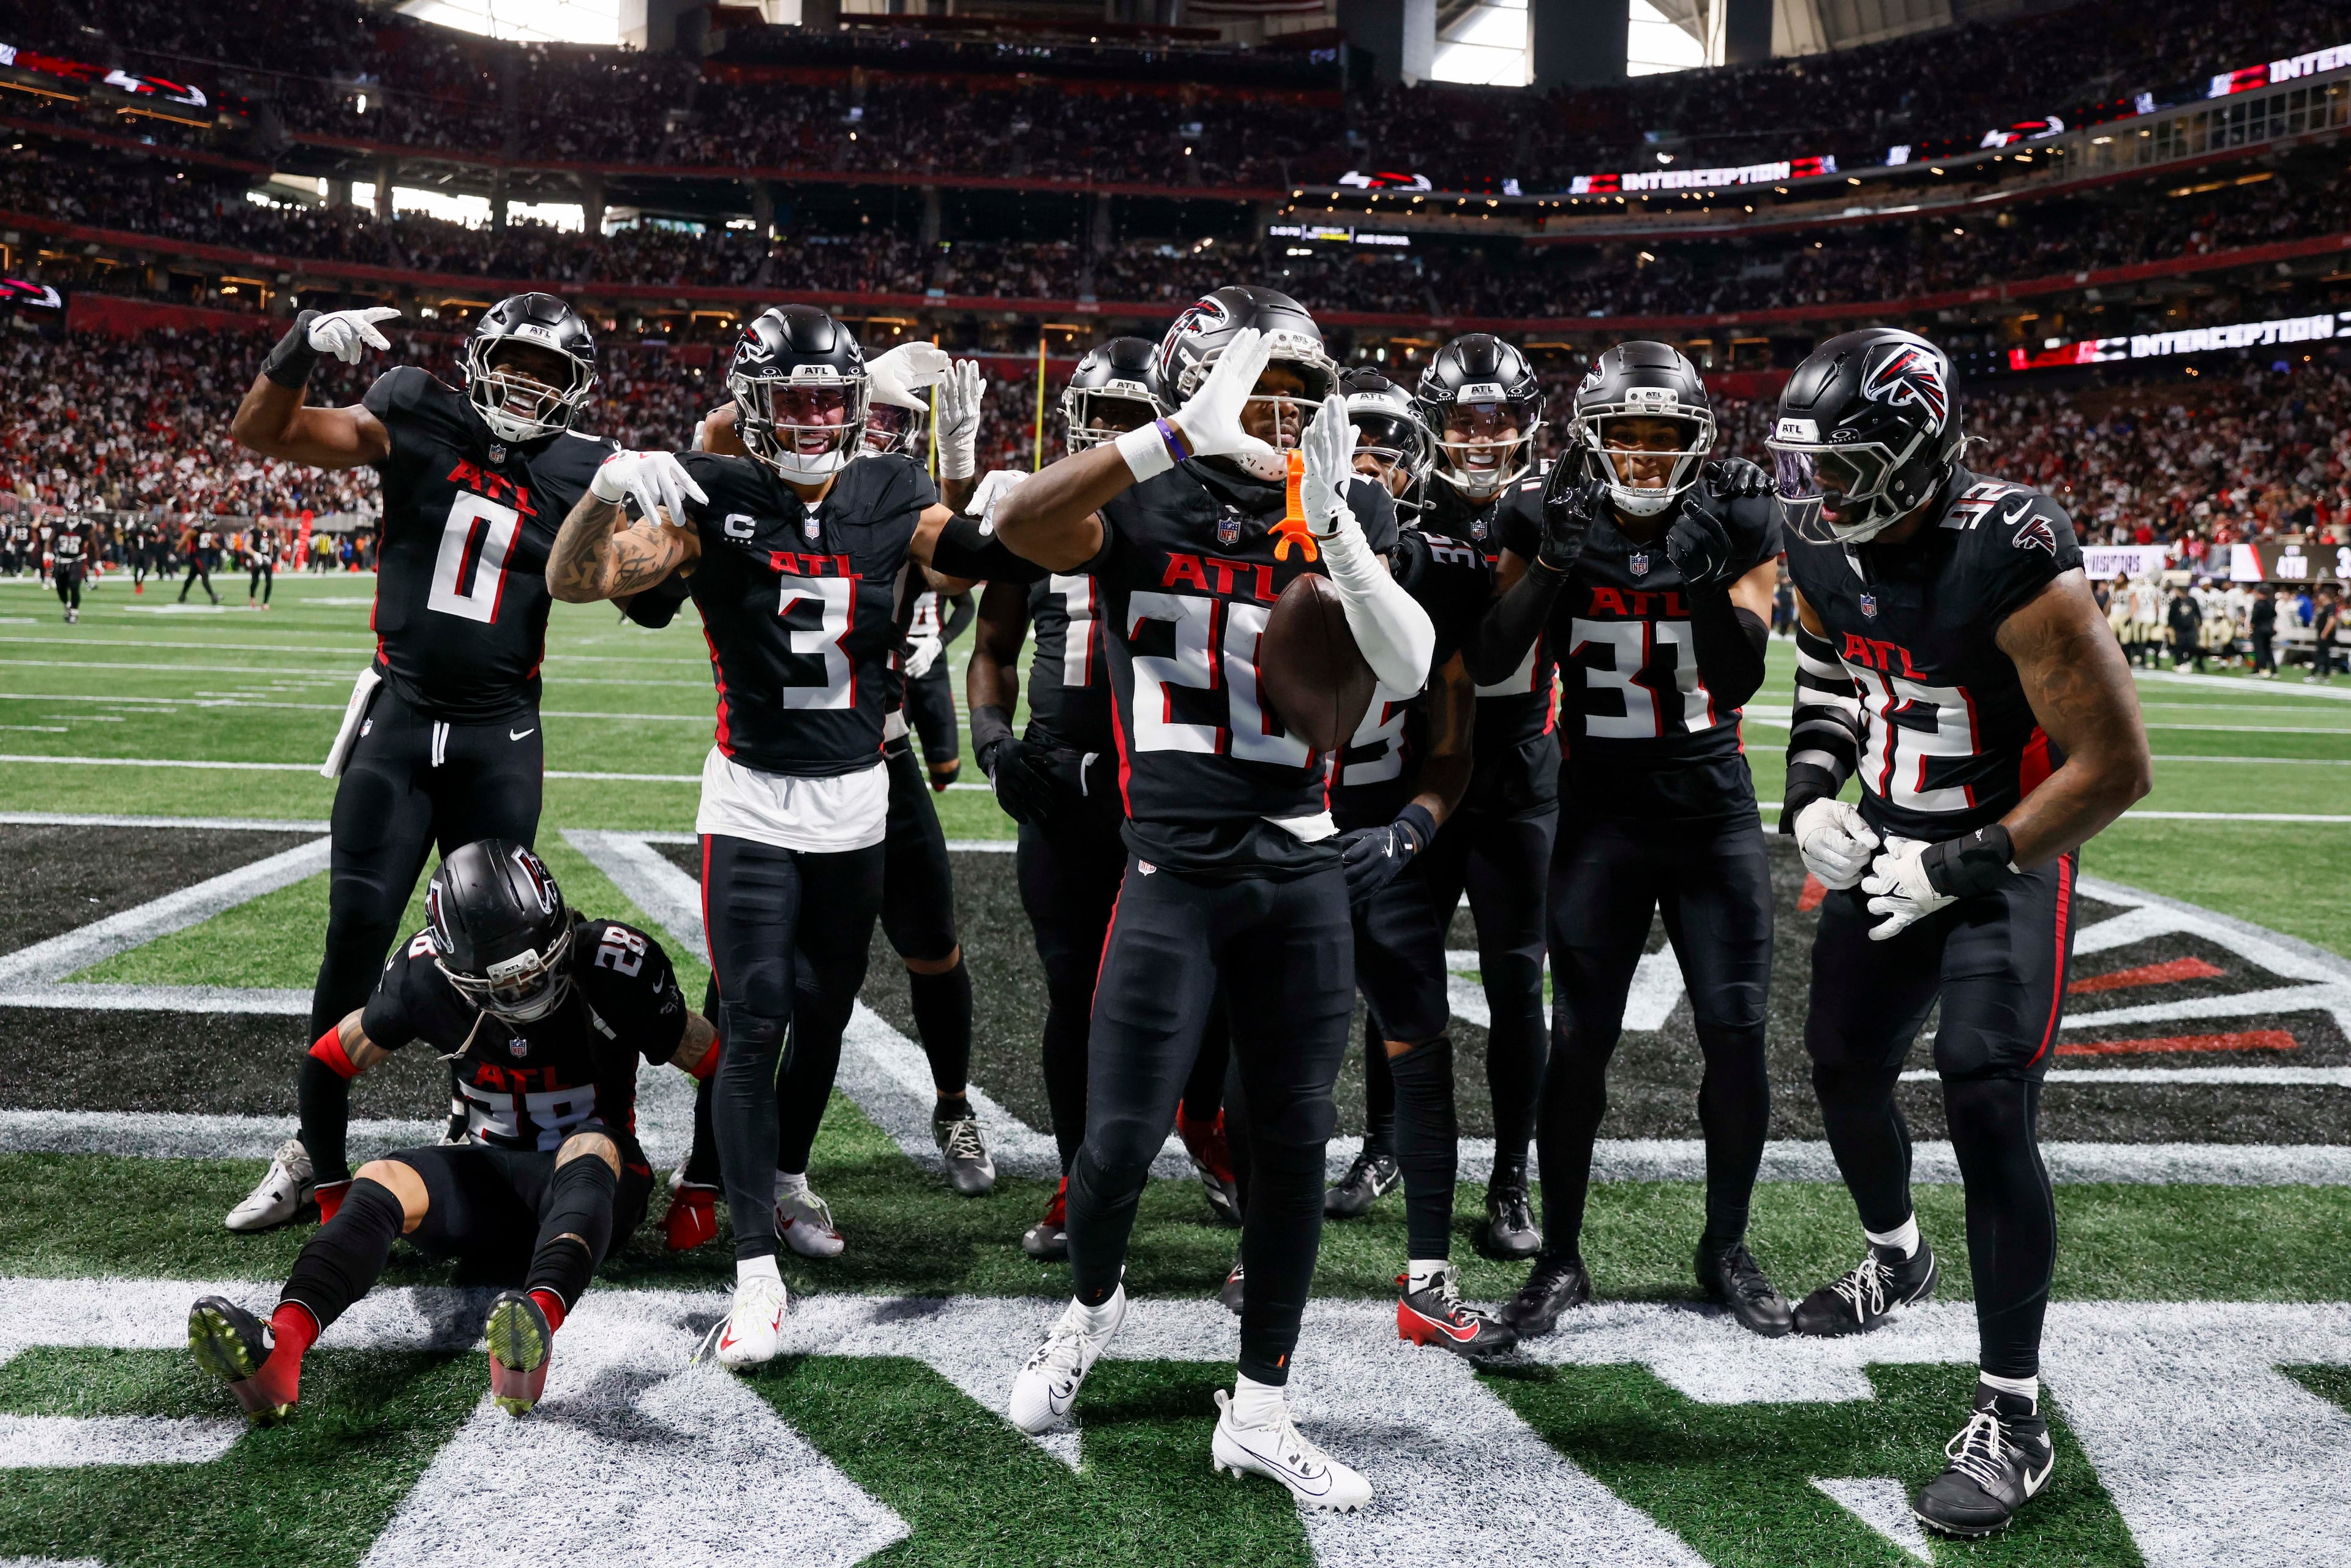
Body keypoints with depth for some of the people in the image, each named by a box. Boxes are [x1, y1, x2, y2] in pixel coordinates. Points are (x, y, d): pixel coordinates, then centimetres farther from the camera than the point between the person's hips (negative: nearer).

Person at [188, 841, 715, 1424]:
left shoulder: (616, 966, -18)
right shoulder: (426, 972, -10)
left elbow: (720, 1068, -6)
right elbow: (330, 1064, 7)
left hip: (593, 1180, -3)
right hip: (490, 1171, 3)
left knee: (589, 1150, -39)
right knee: (381, 1180, -27)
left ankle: (537, 1326, -67)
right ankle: (279, 1346, -53)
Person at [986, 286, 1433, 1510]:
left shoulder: (1343, 514, 5)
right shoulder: (1141, 507, -3)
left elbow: (1407, 670, -9)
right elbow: (1018, 526, -25)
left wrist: (1334, 529, -22)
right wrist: (1184, 435, -30)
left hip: (1300, 870, 3)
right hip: (1174, 867, -3)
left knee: (1293, 1139, 7)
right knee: (1123, 1137, -1)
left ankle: (1258, 1411, 23)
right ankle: (1091, 1305, 34)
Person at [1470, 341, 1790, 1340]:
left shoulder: (1739, 527, -3)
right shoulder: (1552, 527, -4)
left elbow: (1740, 679, -13)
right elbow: (1490, 661, -17)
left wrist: (1705, 573, -26)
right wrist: (1556, 560, -28)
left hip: (1713, 812, 1)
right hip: (1601, 815, -1)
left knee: (1736, 1035, 1)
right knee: (1579, 1039, -2)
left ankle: (1727, 1250, 20)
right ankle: (1561, 1260, 12)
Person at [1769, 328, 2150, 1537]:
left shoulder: (2013, 562, -28)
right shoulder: (1827, 548, -6)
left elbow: (2114, 767, -24)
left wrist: (1962, 868, -23)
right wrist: (1809, 792, -1)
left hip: (2004, 862, -7)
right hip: (1886, 849, 7)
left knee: (1986, 1111, -14)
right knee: (1842, 1064, 16)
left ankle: (2013, 1418, 1)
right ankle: (1894, 1258, 47)